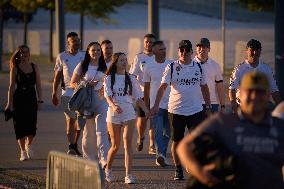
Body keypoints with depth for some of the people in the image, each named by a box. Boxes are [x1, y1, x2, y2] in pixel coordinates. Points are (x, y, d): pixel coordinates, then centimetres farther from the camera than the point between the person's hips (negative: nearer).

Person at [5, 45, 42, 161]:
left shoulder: (34, 67, 7)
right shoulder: (15, 68, 1)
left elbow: (38, 85, 8)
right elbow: (12, 86, 1)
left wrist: (40, 100, 1)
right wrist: (9, 102, -3)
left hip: (31, 98, 2)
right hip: (19, 98, -2)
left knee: (32, 124, -7)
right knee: (20, 125, -3)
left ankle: (29, 145, 21)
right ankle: (23, 151, 6)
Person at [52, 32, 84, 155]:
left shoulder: (84, 56, 8)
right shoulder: (62, 57, 4)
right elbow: (57, 76, 7)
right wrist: (54, 94, 4)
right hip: (67, 93, -2)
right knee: (70, 120, -10)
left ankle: (75, 146, 18)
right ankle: (71, 147, -14)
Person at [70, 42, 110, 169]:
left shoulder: (105, 67, 9)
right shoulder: (82, 66, 3)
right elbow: (73, 83, 3)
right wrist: (87, 84, -12)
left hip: (101, 100, 0)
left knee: (102, 130, -12)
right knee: (88, 131, 6)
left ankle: (104, 159, -19)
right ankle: (88, 158, 19)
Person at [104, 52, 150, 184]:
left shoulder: (131, 79, 9)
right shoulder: (109, 79, 1)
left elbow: (138, 97, 10)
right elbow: (107, 95, -12)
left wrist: (146, 109, -4)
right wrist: (113, 106, -32)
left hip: (128, 114, 1)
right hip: (113, 114, -1)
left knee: (128, 143, -12)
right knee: (115, 145, 5)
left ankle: (128, 175, -16)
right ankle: (108, 170, 31)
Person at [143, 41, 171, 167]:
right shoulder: (149, 67, 2)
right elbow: (146, 88, 8)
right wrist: (146, 106, 8)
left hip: (170, 104, 2)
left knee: (167, 133, 7)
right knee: (158, 132, -13)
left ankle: (161, 157, 19)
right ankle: (160, 155, -25)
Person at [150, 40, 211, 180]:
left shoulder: (198, 67, 6)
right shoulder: (171, 67, -2)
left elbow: (204, 88, 15)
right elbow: (163, 86, -9)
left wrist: (208, 107, 13)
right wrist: (156, 105, -20)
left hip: (196, 110, 1)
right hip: (176, 110, -1)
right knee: (177, 141, 5)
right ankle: (178, 170, 16)